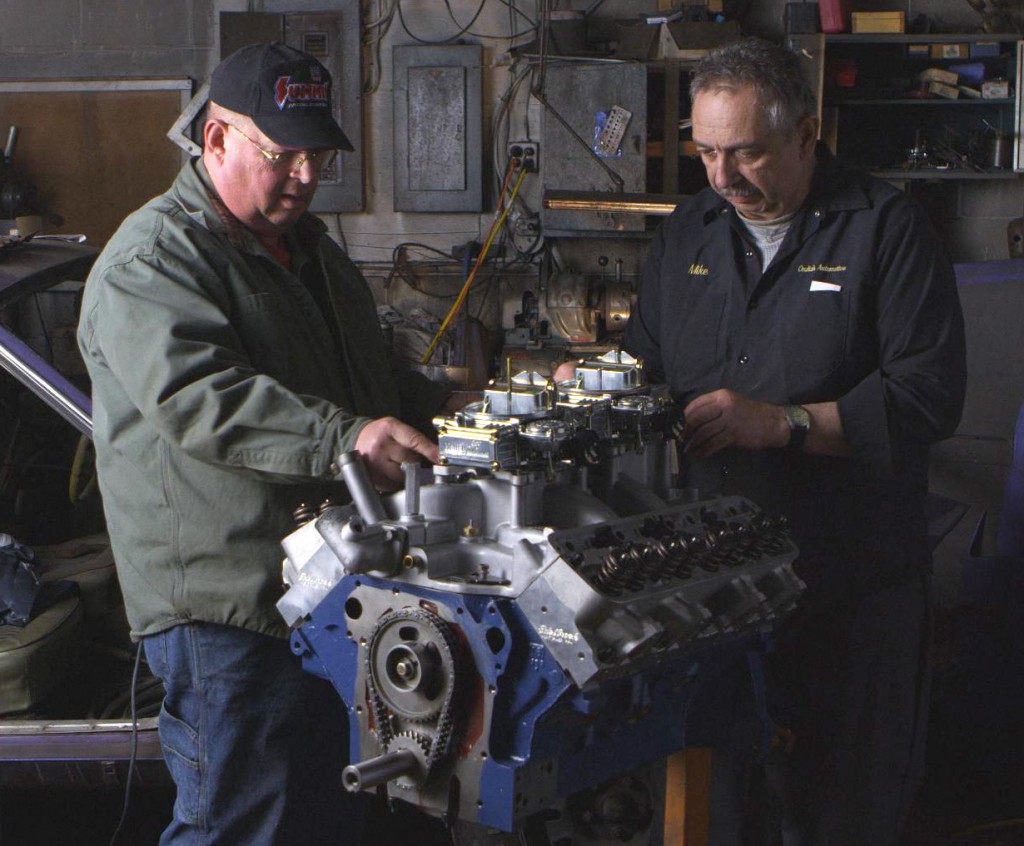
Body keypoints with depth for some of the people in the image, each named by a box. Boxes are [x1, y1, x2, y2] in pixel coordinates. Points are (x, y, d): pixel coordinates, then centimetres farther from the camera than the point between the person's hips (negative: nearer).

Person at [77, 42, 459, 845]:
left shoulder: (311, 247, 19)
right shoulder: (153, 259, -11)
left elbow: (372, 374, 31)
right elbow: (195, 397, -28)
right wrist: (343, 437, -37)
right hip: (226, 605, -9)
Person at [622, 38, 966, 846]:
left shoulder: (887, 226, -5)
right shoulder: (690, 229, 12)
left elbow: (931, 394, -13)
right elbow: (647, 367, 21)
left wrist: (782, 423, -18)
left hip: (850, 586, -4)